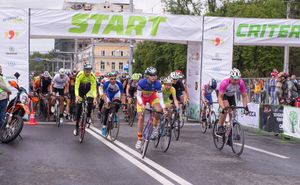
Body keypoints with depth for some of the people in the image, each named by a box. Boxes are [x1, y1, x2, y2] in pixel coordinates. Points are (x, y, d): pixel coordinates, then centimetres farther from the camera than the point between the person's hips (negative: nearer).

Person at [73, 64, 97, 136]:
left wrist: (95, 98, -41)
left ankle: (88, 116, -2)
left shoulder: (92, 76, -27)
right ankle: (76, 127, 4)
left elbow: (94, 88, -28)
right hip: (80, 89, -1)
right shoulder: (80, 75, -31)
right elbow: (76, 87, -34)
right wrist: (76, 97, -47)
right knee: (78, 109, -5)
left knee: (90, 101, -29)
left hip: (88, 89, 1)